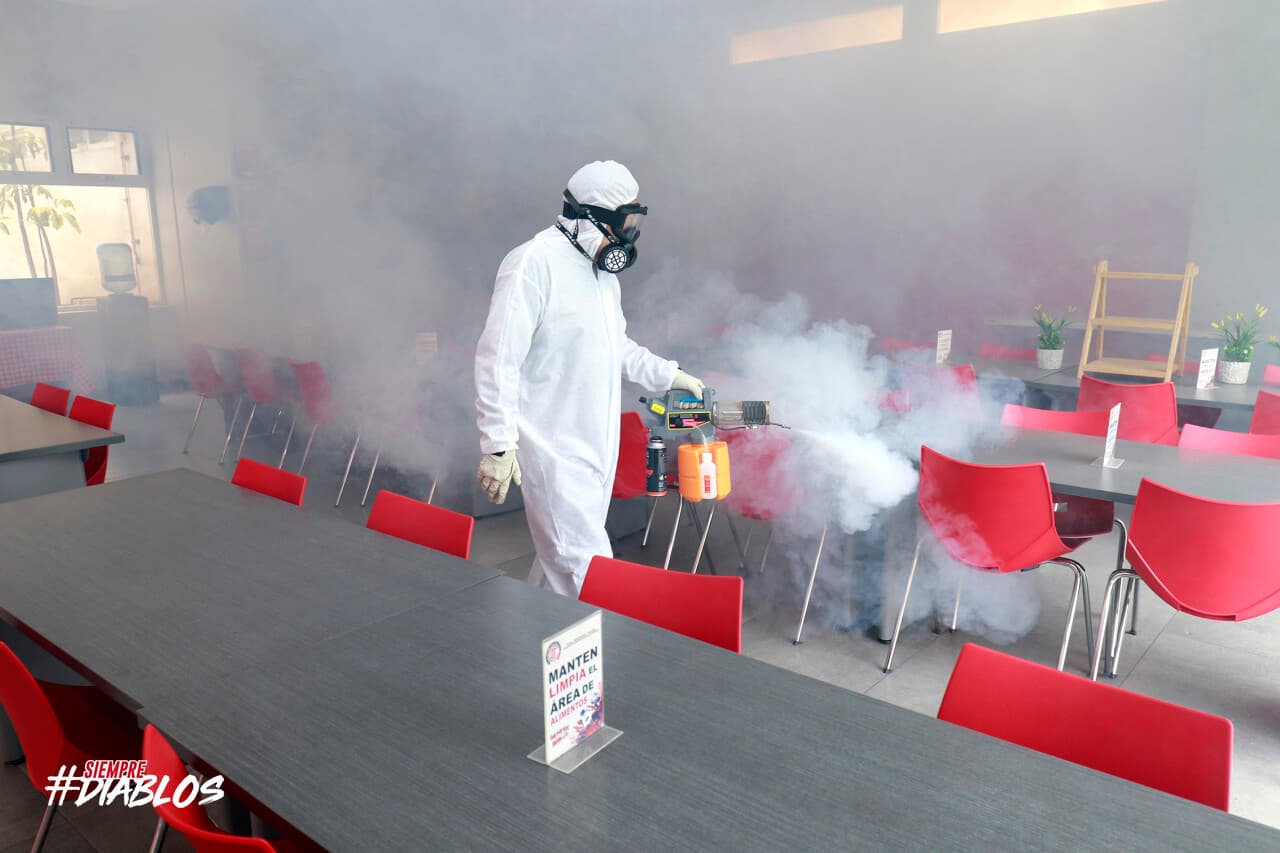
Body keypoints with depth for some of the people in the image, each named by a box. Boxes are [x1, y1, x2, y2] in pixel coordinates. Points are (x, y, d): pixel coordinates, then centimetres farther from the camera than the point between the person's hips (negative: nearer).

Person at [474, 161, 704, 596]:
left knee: (558, 563, 15)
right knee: (587, 571, -10)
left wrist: (670, 374, 22)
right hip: (555, 452, -9)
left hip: (597, 446, 9)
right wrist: (498, 444, -23)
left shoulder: (602, 268, 14)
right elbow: (498, 359, -19)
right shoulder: (534, 262, -15)